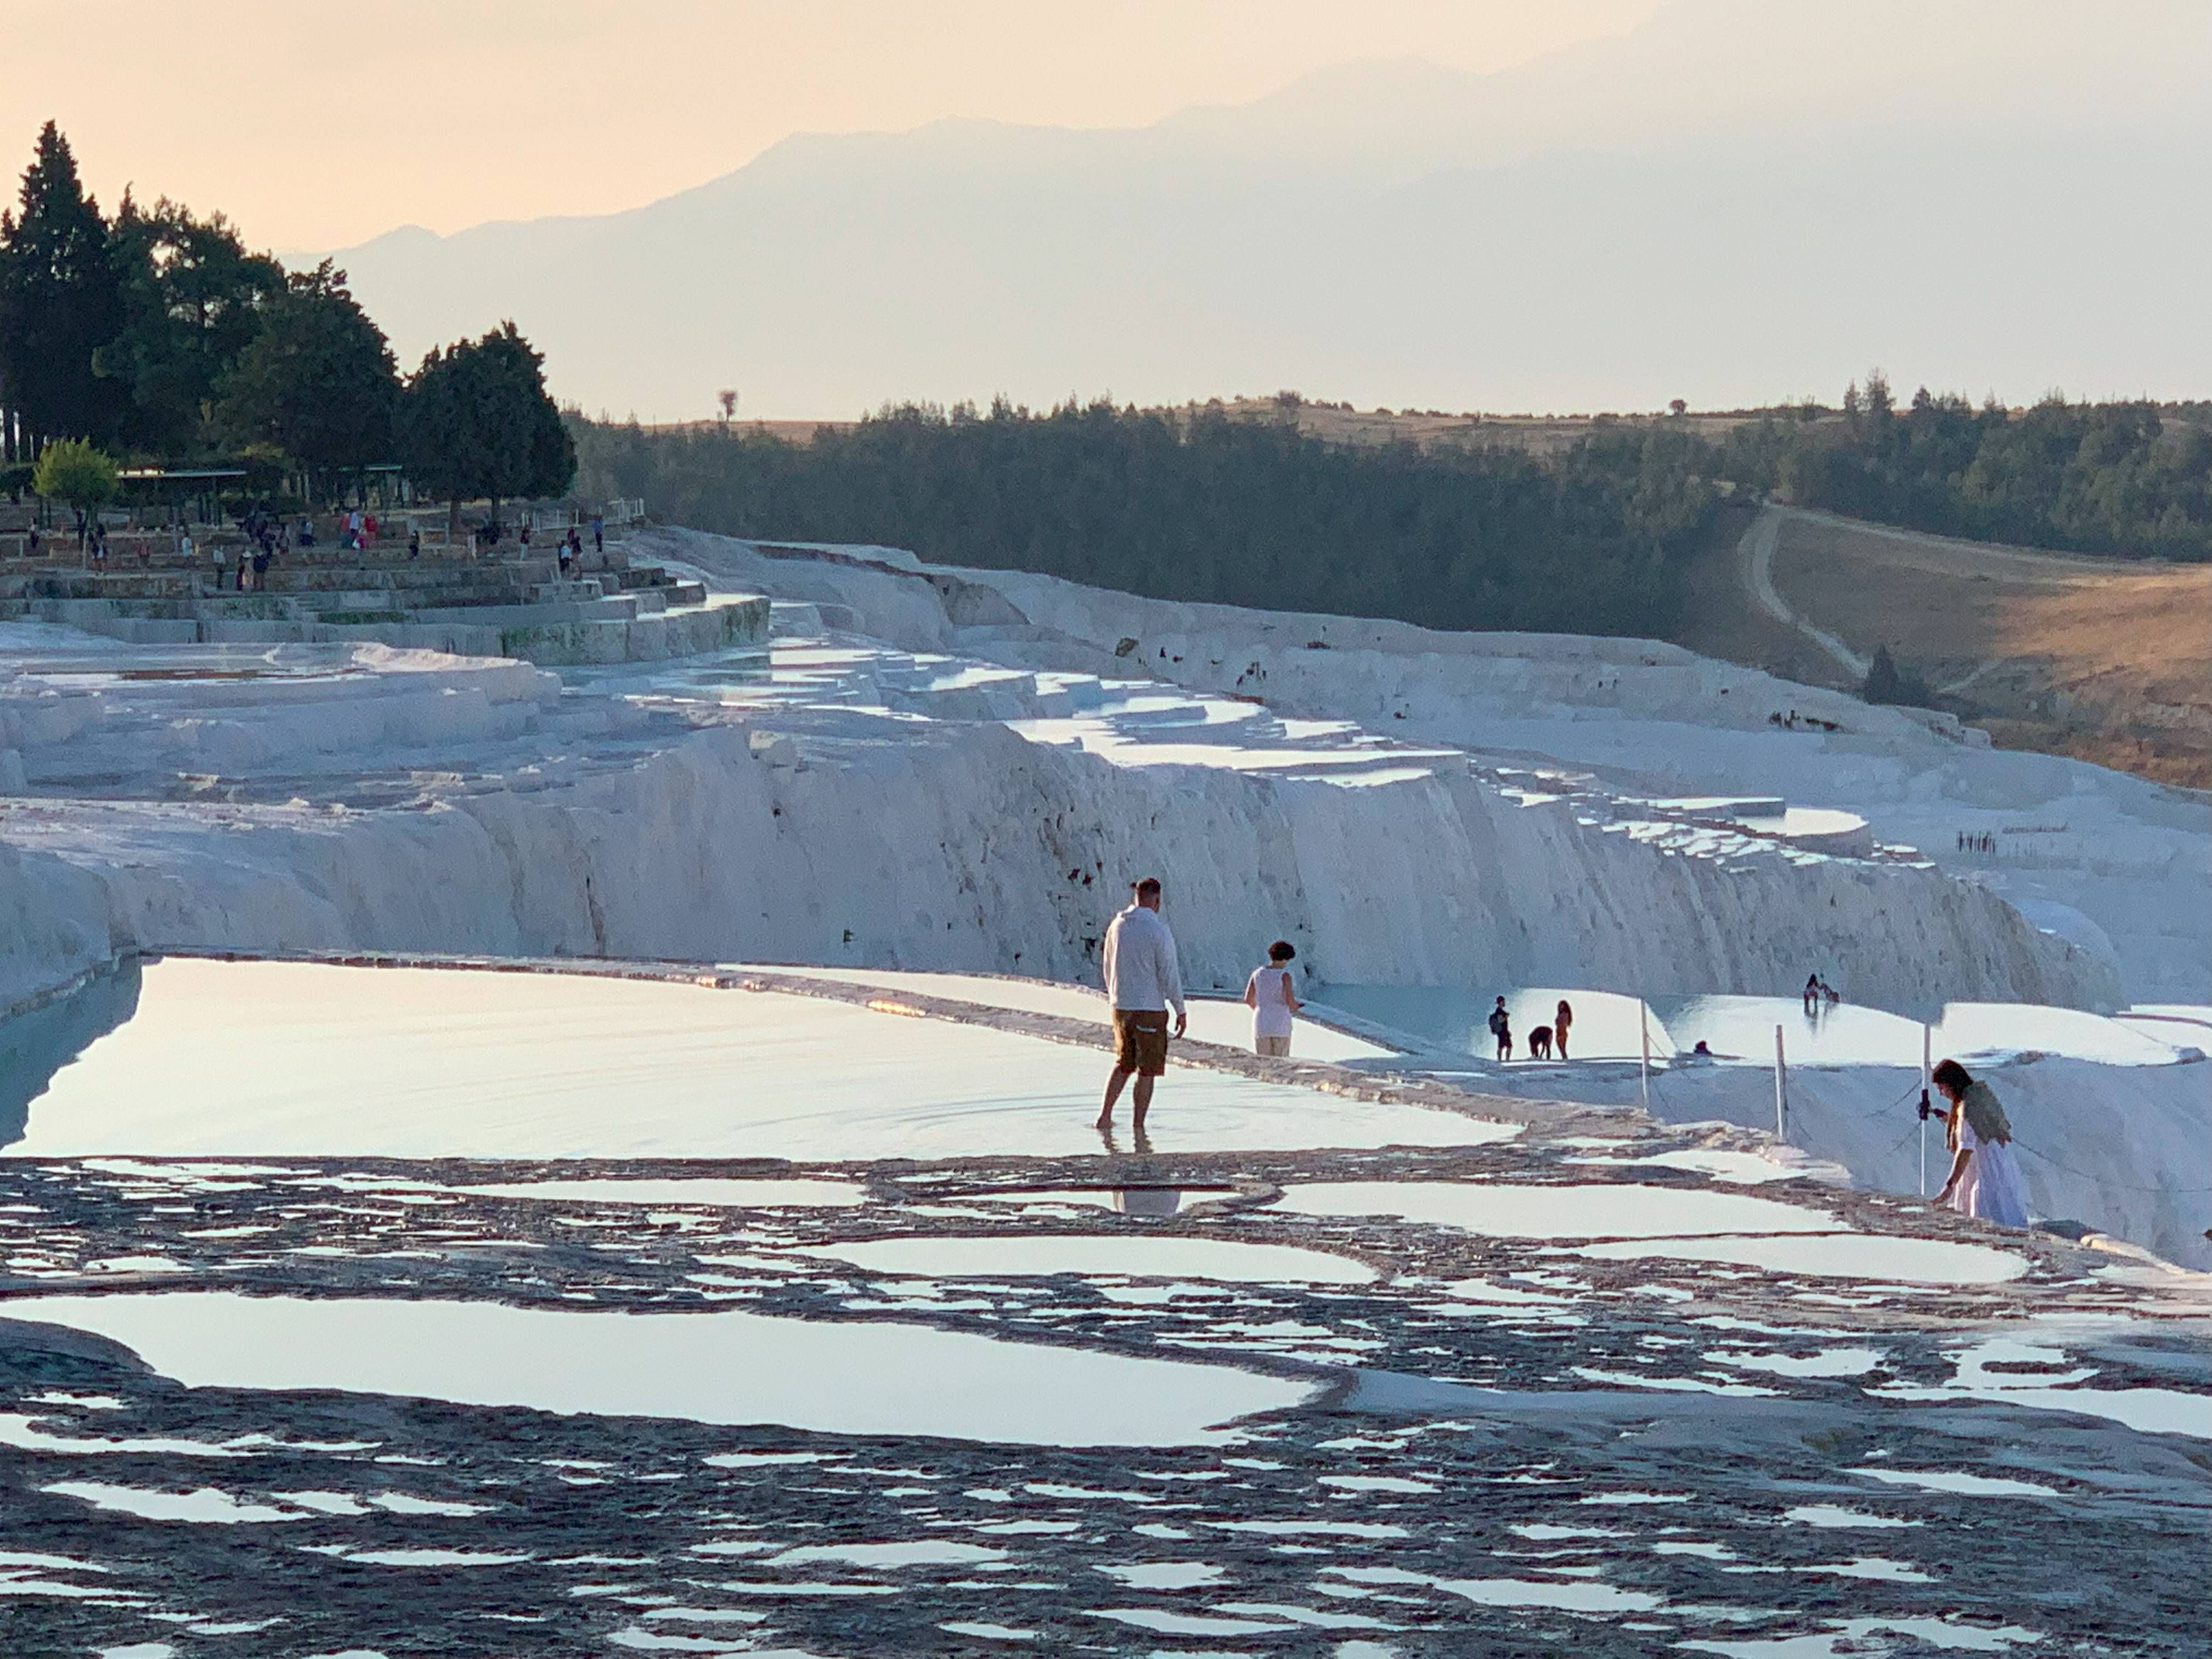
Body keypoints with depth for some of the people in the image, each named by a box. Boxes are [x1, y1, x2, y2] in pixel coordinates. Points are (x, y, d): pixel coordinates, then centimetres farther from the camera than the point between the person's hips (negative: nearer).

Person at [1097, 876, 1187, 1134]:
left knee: (1123, 1064, 19)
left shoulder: (1116, 927, 5)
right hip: (1150, 1009, -6)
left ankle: (1105, 1116, 13)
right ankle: (1137, 1126, 2)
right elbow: (1169, 974, -13)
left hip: (1120, 1007, 6)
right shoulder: (1158, 931, -14)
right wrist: (1181, 1011, -6)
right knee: (1147, 1070, 2)